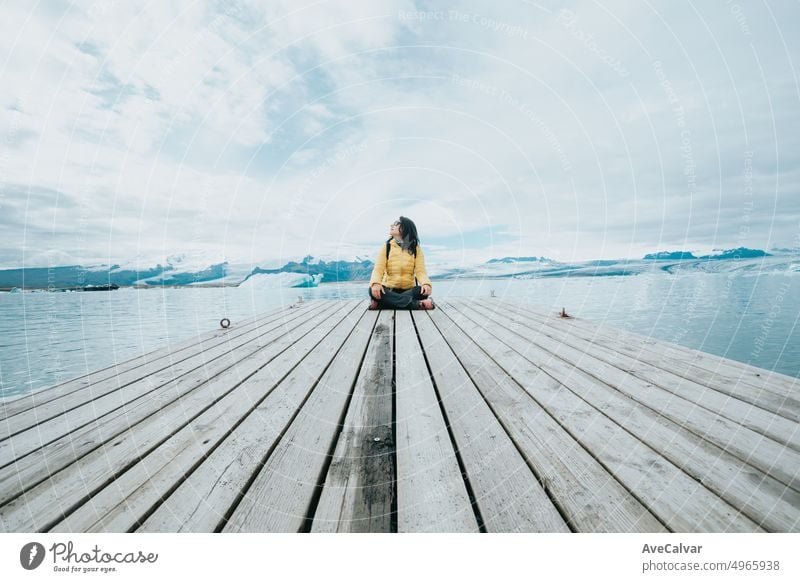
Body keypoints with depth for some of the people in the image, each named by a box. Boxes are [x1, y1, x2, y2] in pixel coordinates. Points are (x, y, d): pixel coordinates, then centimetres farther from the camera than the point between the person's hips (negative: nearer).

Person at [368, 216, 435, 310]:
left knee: (423, 290, -31)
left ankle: (383, 303, -28)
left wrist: (426, 283, -31)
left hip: (409, 290, 0)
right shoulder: (386, 247, 4)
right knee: (373, 290, -31)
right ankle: (418, 304, -33)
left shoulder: (416, 248, 4)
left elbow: (420, 270, -8)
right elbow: (378, 269, -8)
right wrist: (375, 283, -32)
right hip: (389, 290, 1)